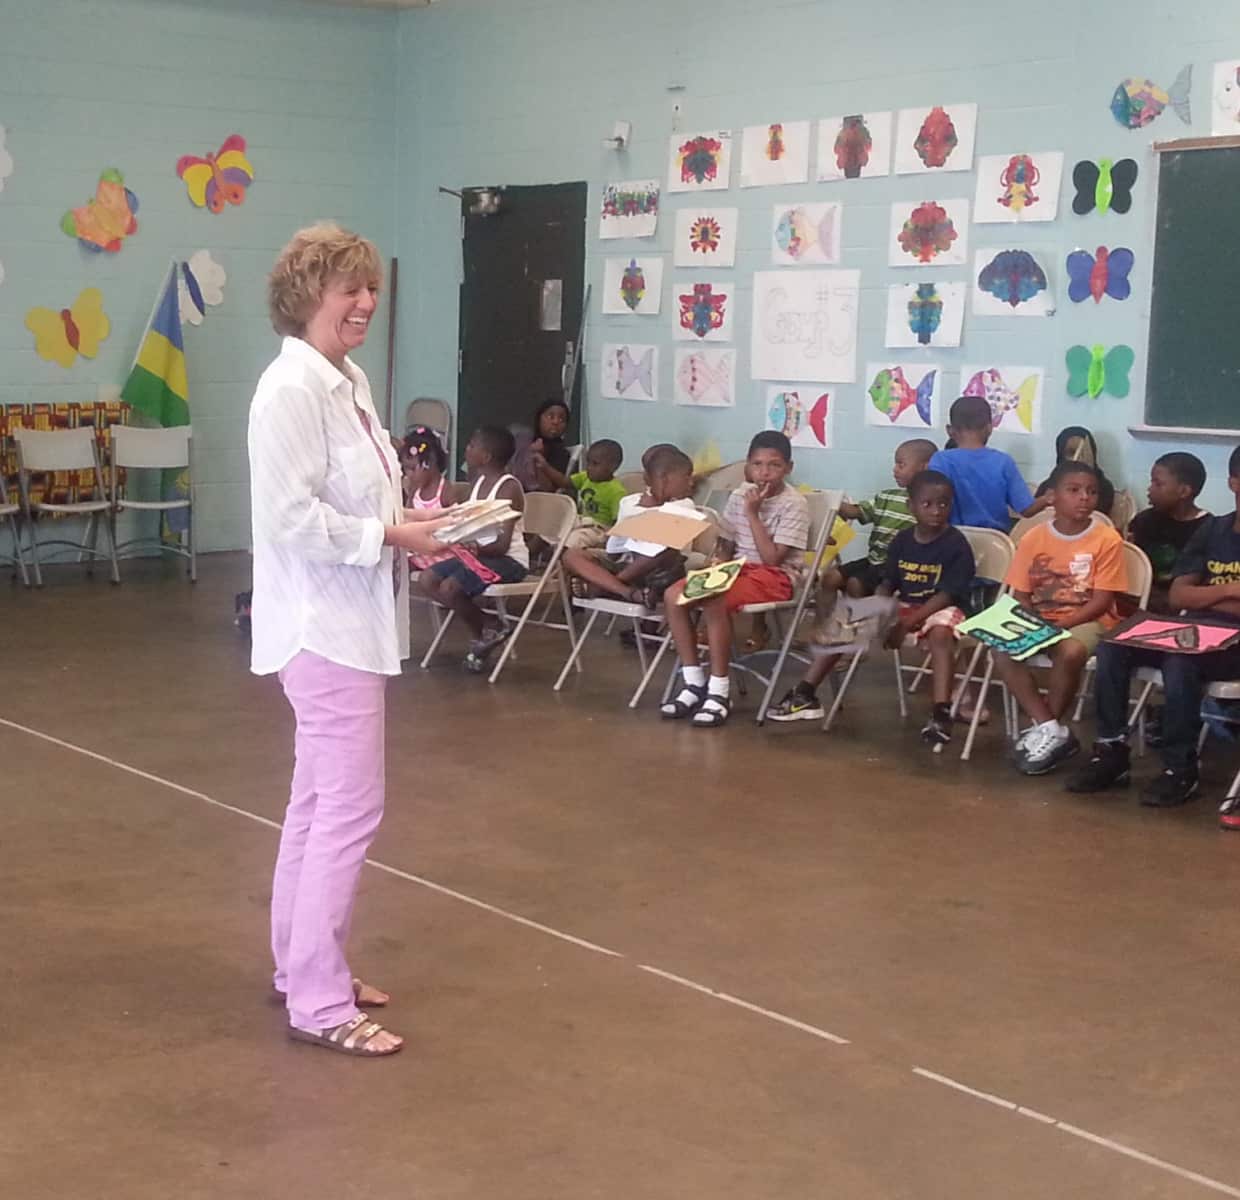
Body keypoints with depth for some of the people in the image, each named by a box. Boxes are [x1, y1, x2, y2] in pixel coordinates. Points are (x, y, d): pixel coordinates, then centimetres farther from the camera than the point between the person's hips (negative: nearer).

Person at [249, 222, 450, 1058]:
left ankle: (303, 964, 29)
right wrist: (391, 537, -20)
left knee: (319, 801, 17)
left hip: (349, 621, 10)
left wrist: (408, 526, 2)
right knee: (351, 807, -8)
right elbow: (292, 517, -24)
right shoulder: (292, 390, -18)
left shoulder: (349, 383, 12)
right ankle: (319, 1004, 0)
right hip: (323, 624, -10)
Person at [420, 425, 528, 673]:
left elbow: (502, 545, -21)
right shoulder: (479, 482, 9)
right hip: (477, 553, 9)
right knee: (429, 580, -5)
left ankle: (487, 628, 3)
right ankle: (487, 626, 3)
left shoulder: (509, 488, -16)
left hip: (508, 559, -9)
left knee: (449, 588, -24)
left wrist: (478, 548, -35)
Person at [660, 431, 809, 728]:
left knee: (713, 601, -34)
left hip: (774, 576, -7)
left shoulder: (794, 504, -11)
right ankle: (694, 682, -8)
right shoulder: (740, 496, 8)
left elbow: (772, 557, -19)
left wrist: (753, 514, -18)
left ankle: (719, 690, -24)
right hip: (738, 568, 7)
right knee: (673, 595, -14)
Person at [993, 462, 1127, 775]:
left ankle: (1043, 727, -12)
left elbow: (1102, 600, -12)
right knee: (1003, 651, -24)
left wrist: (1060, 624, -21)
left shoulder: (1107, 539, -10)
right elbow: (1020, 595, 4)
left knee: (1070, 652, -36)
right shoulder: (1033, 538, 0)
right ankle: (1051, 730, -18)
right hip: (1039, 621, 4)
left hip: (1088, 621, -4)